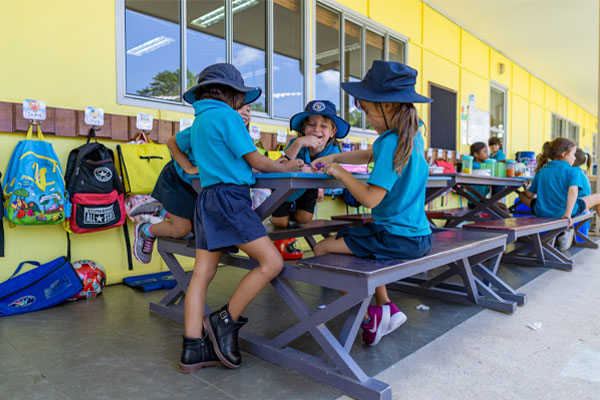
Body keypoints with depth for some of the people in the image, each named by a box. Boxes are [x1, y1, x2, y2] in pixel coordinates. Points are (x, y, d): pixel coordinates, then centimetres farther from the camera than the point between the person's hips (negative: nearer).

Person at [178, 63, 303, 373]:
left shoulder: (198, 121, 21)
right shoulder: (227, 116, -5)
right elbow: (256, 161, -6)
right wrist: (286, 168, 9)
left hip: (207, 198, 10)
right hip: (229, 198, -10)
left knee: (202, 274, 6)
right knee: (271, 262, -9)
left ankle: (193, 349, 9)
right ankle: (225, 321, 0)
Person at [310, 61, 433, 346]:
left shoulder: (392, 142, -23)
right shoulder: (411, 137, 8)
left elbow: (370, 198, -25)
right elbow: (370, 154, 23)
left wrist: (341, 173, -11)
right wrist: (334, 158, 14)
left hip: (398, 238, -10)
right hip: (417, 235, 10)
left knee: (323, 249, -4)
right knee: (348, 239, 31)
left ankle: (370, 315, 5)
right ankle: (386, 307, 25)